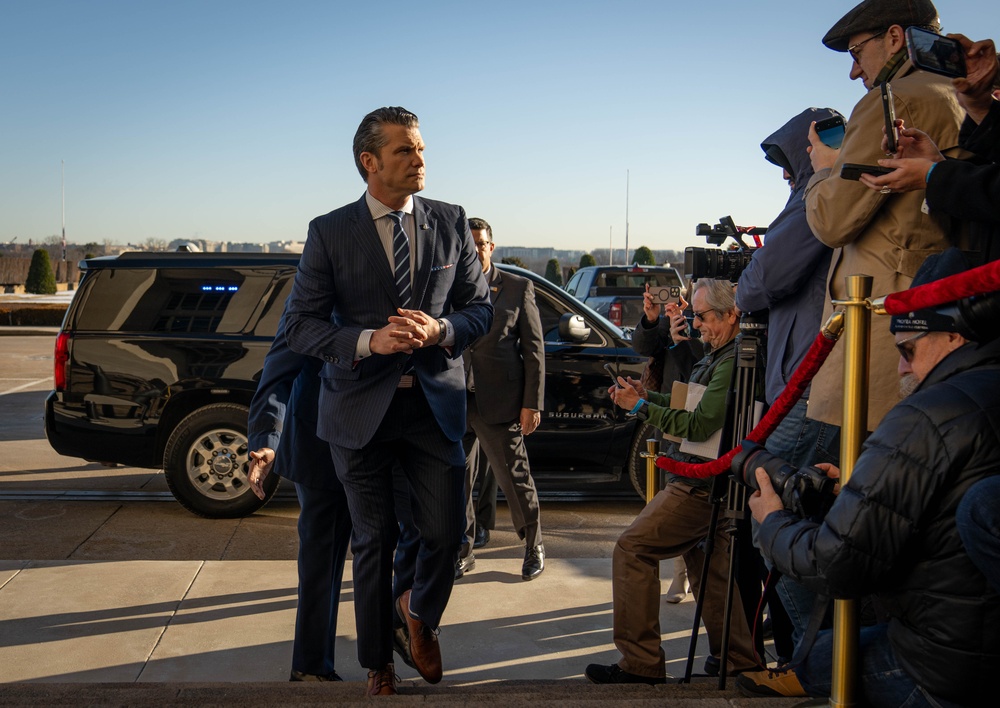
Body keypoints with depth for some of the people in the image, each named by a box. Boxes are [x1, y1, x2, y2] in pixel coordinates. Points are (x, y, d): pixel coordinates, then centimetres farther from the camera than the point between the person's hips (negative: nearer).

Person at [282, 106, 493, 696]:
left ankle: (420, 611, 36)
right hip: (361, 406, -1)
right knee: (374, 543, 9)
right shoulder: (330, 233, -4)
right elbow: (301, 323, -5)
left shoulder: (451, 223, 3)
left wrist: (440, 330, -15)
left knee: (447, 535, 1)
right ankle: (378, 664, 30)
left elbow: (481, 308, 6)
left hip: (435, 403, 2)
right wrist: (368, 341, -21)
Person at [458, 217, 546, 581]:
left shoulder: (518, 288, 2)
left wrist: (532, 403, -5)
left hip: (498, 403, -2)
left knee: (514, 478, 5)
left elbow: (533, 348, 1)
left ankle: (533, 547, 25)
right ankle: (463, 551, 26)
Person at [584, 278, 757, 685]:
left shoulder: (733, 362, -19)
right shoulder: (719, 356, 15)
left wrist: (640, 407, -15)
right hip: (705, 479, 11)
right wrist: (646, 396, 7)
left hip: (702, 484, -11)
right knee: (707, 564, 19)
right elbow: (693, 406, 21)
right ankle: (739, 661, 27)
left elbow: (699, 426, -23)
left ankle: (641, 664, -6)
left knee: (632, 551, -10)